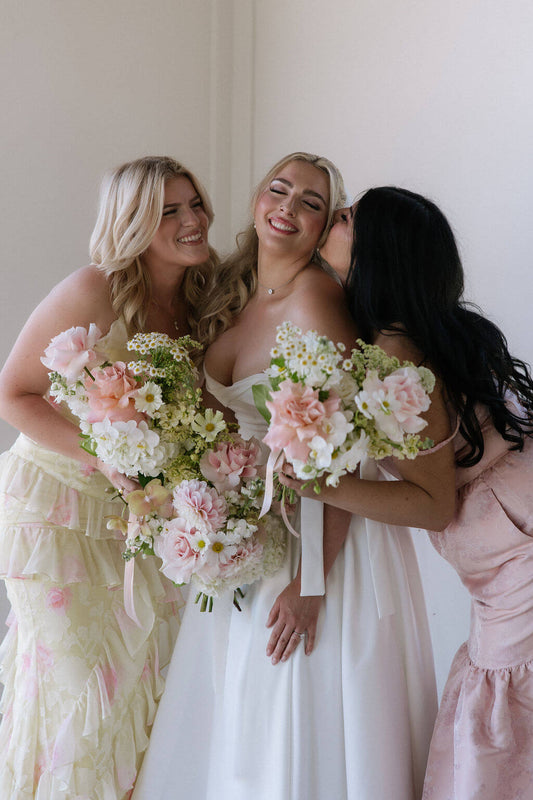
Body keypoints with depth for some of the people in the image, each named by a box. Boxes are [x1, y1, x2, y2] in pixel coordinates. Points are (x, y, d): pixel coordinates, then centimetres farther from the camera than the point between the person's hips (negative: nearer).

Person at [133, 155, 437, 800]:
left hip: (323, 535, -7)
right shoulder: (235, 293, 6)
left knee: (302, 733, 6)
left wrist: (311, 581, -23)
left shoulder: (315, 298, -19)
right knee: (235, 721, 18)